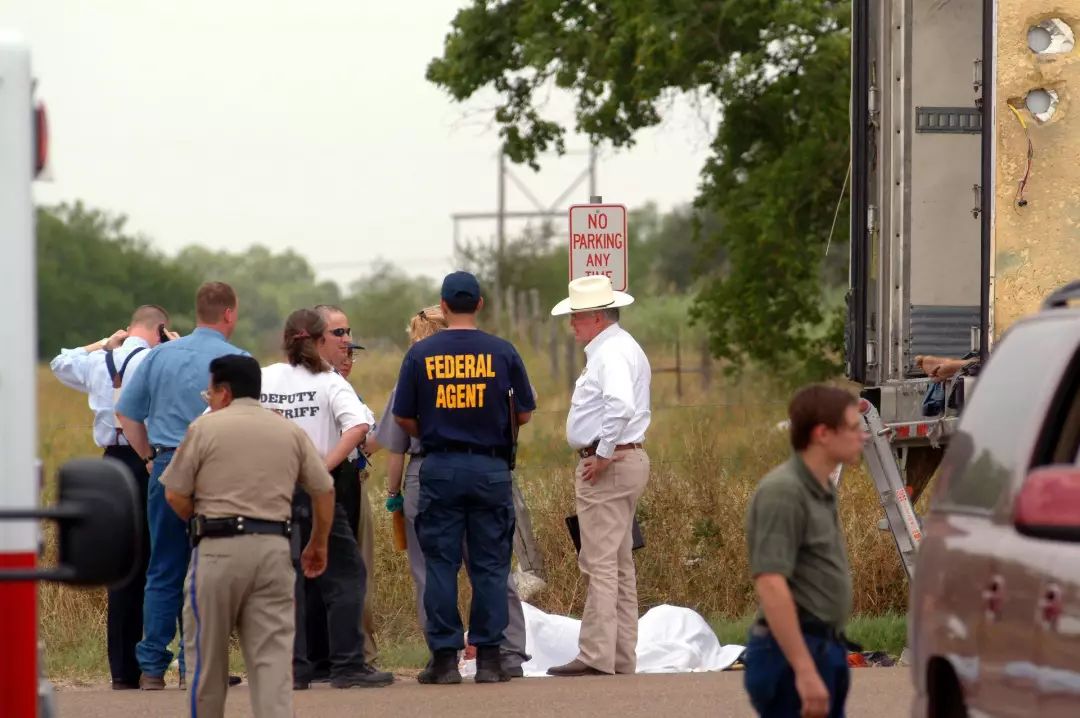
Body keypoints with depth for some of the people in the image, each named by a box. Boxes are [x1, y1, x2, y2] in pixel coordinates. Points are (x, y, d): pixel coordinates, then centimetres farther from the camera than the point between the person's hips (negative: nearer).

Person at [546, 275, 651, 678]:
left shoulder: (611, 353, -16)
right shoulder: (622, 349, 18)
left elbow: (621, 406, -32)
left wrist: (603, 455, -24)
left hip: (606, 467, -11)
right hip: (628, 460, 11)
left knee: (601, 564, -11)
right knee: (620, 565, 13)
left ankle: (596, 657, -13)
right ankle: (622, 657, 16)